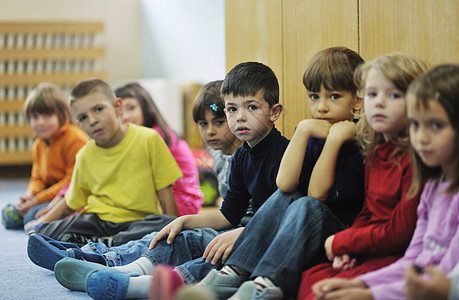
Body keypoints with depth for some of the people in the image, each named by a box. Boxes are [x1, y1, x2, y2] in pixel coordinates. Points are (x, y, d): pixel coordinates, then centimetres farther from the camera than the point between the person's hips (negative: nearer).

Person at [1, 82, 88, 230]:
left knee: (33, 217, -27)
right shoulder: (39, 144, 10)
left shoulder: (75, 140, -18)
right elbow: (37, 178, 16)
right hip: (50, 192, 9)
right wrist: (30, 195, -9)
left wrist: (40, 199, -20)